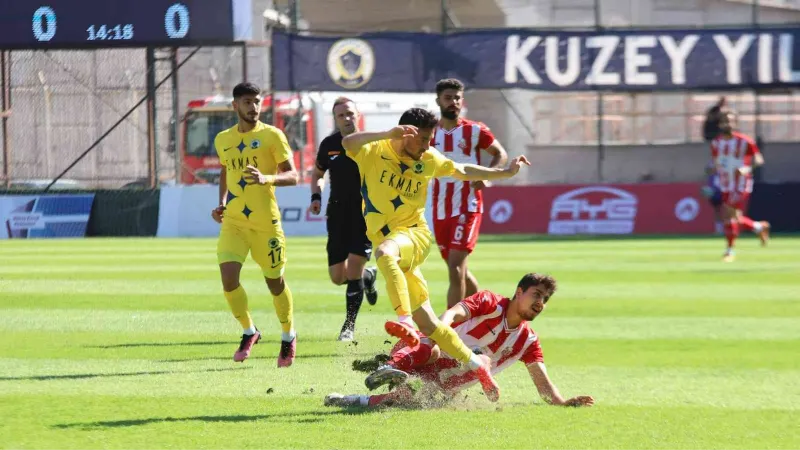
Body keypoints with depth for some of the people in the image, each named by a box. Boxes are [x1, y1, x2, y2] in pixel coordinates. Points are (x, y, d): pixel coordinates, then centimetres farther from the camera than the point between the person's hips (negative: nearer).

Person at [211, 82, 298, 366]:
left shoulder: (272, 136, -5)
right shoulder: (223, 140, 9)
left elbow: (292, 176, -10)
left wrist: (266, 178, -28)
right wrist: (222, 202, 12)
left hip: (265, 222, -3)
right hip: (233, 222, 3)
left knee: (275, 282, 6)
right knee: (228, 277, -14)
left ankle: (288, 336, 30)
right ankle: (249, 332, 8)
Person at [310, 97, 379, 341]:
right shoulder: (329, 144, 3)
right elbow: (318, 173, 20)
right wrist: (316, 196, 2)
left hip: (366, 213, -4)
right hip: (338, 212, 4)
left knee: (353, 271, -13)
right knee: (338, 277, 3)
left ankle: (349, 325, 2)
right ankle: (368, 276, 37)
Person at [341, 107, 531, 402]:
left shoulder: (428, 159, 4)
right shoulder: (374, 152, -5)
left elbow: (462, 171, 22)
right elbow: (348, 142, -26)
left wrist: (506, 173, 22)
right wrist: (390, 134, -36)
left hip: (415, 234, -1)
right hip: (388, 240, 1)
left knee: (385, 251, -40)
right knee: (427, 324, 0)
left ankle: (406, 322, -50)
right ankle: (475, 363, 15)